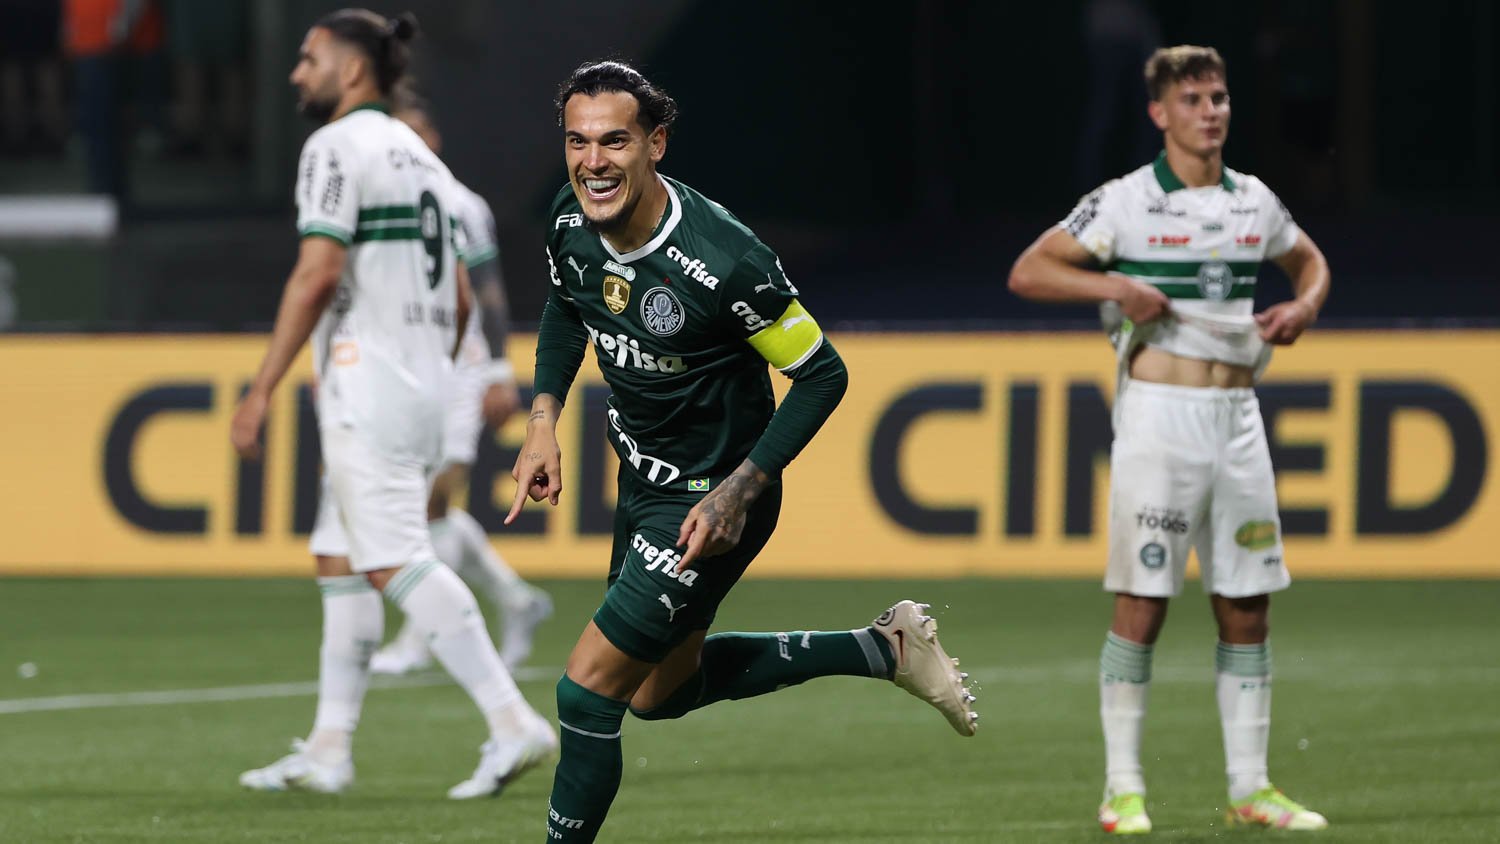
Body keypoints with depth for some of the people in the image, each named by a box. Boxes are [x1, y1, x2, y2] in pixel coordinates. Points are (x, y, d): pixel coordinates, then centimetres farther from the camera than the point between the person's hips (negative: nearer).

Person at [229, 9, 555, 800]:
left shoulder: (337, 147, -8)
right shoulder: (421, 157, 19)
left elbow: (318, 274, -19)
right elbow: (459, 299, 19)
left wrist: (261, 389, -18)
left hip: (366, 383, -9)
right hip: (424, 381, 9)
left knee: (395, 561, -13)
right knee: (340, 561, 14)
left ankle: (513, 721, -22)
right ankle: (328, 749, 14)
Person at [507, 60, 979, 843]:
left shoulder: (723, 262, -31)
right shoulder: (570, 221, -11)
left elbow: (823, 375, -20)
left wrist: (739, 492, -24)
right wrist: (543, 417, 0)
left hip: (710, 502, -9)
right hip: (643, 479, 9)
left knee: (589, 690, -11)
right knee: (659, 691, 24)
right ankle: (884, 647, 33)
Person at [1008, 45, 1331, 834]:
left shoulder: (1255, 201, 10)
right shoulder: (1127, 201, -5)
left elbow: (1309, 260, 28)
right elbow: (1027, 272, -5)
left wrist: (1304, 305, 6)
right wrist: (1116, 287, -18)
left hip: (1237, 414, 5)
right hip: (1159, 412, -5)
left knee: (1247, 605, 5)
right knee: (1141, 604, -6)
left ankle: (1249, 785, 12)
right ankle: (1122, 789, 1)